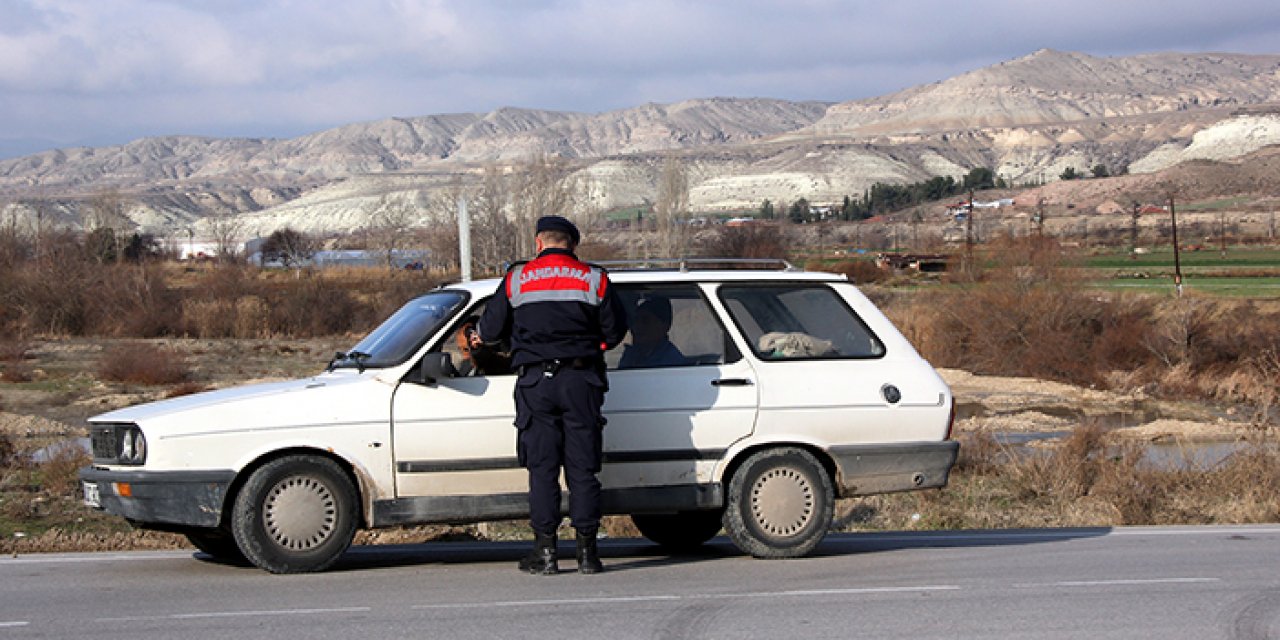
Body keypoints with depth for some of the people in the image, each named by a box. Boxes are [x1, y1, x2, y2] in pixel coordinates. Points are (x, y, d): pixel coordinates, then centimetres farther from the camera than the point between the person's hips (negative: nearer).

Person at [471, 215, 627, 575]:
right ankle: (587, 551, 3)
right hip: (581, 381, 0)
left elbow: (490, 330, 8)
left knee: (542, 468, 3)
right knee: (582, 468, 4)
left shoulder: (517, 279, 4)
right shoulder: (593, 279, 5)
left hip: (536, 382, 0)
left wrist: (481, 338, 32)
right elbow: (615, 332, 6)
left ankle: (545, 551, 1)